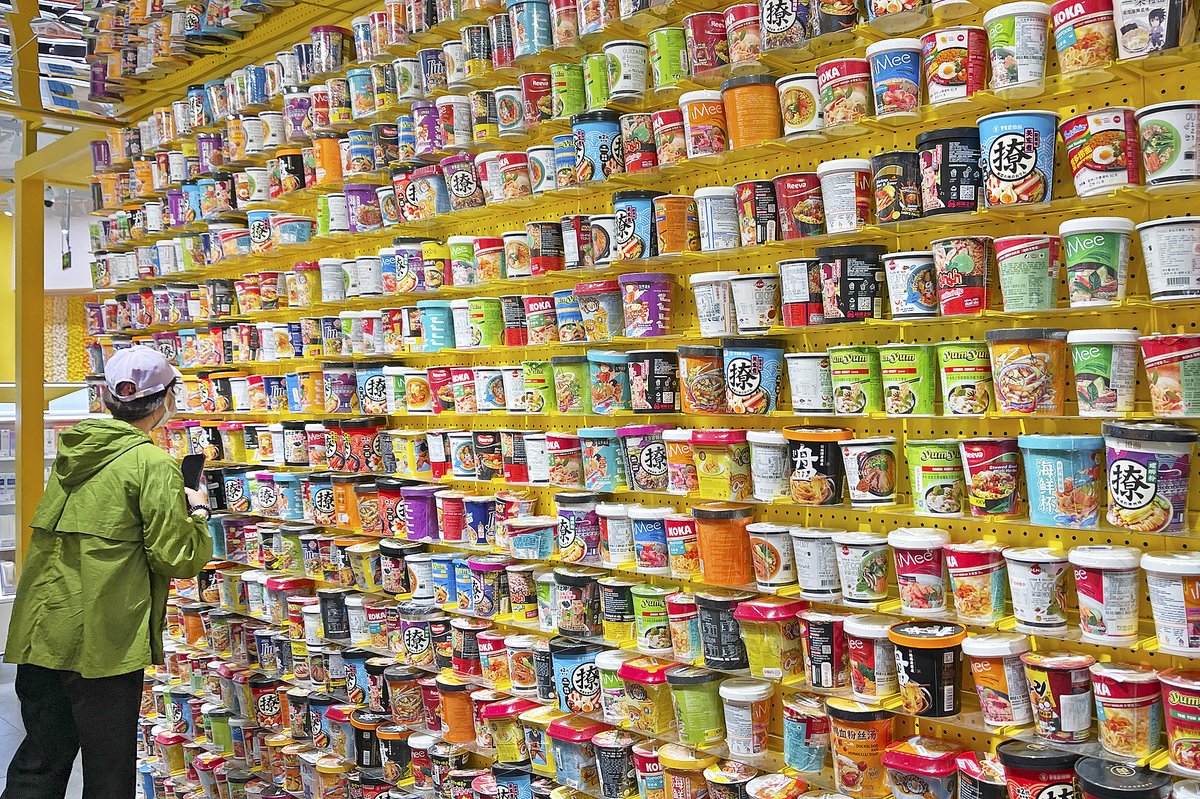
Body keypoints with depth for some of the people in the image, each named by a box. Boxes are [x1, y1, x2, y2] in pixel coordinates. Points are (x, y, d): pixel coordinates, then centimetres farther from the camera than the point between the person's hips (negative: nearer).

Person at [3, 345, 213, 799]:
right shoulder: (153, 464, -13)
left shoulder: (72, 452, 10)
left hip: (39, 635, 7)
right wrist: (198, 513, 4)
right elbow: (177, 558, -14)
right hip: (102, 641, -7)